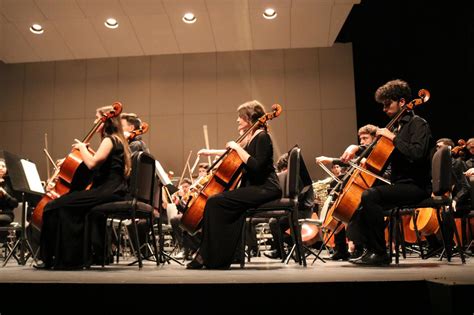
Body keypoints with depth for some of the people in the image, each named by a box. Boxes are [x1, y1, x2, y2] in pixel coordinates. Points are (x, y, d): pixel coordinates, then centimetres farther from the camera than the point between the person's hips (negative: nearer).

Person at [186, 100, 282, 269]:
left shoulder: (262, 137, -10)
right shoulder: (250, 138, 17)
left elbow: (255, 165, -24)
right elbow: (233, 154, 37)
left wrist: (237, 147, -16)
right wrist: (211, 152, 39)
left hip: (265, 189, -9)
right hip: (253, 187, 9)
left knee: (215, 202, -19)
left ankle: (207, 256, -14)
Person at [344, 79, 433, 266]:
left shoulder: (418, 124, -9)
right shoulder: (399, 126, 17)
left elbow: (416, 153, -27)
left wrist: (393, 137, -19)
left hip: (416, 186, -10)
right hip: (400, 184, 10)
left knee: (369, 196, -29)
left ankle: (380, 253, -20)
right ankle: (369, 250, 6)